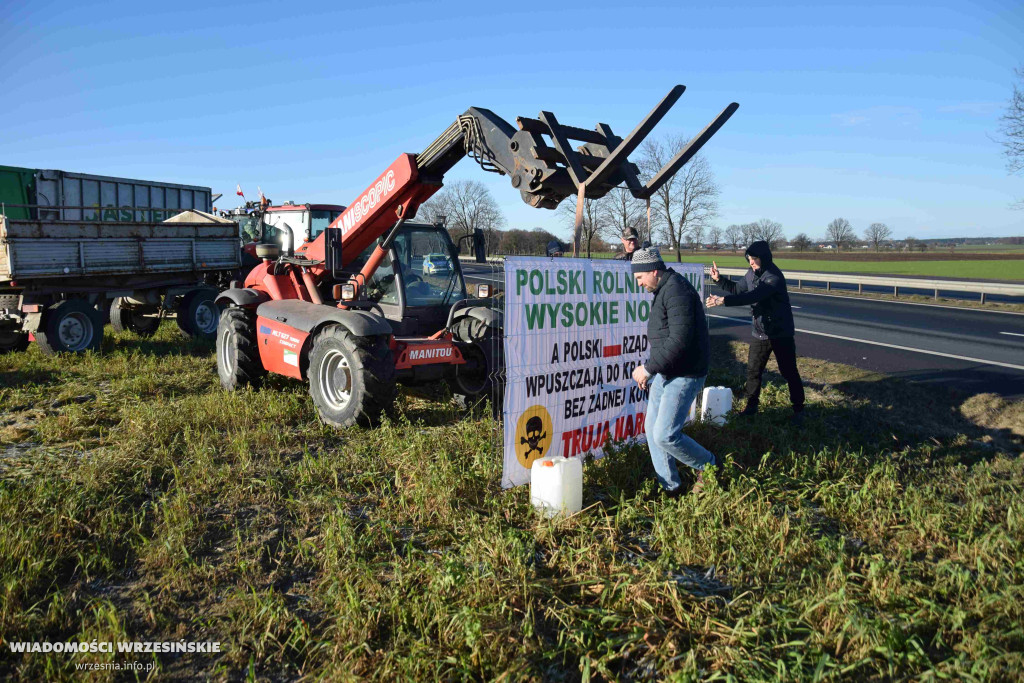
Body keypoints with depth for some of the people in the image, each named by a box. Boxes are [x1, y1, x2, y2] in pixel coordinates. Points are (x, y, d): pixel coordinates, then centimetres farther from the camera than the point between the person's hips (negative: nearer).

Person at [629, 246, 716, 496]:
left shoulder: (677, 291, -19)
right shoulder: (663, 291, 15)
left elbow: (679, 341, -28)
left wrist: (648, 368, -22)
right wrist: (651, 369, 19)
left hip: (684, 376, -10)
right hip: (665, 373, 10)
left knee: (665, 435, -11)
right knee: (652, 429, 10)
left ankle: (708, 466, 14)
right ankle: (670, 487, 21)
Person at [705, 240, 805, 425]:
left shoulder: (774, 277, -23)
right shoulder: (751, 274, 3)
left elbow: (753, 296, -35)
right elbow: (737, 289, 19)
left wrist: (723, 300, -42)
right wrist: (718, 279, 3)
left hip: (781, 333, -7)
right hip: (760, 332, 7)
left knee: (789, 372, 3)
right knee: (753, 370, 11)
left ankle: (798, 409, 17)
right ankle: (751, 405, 26)